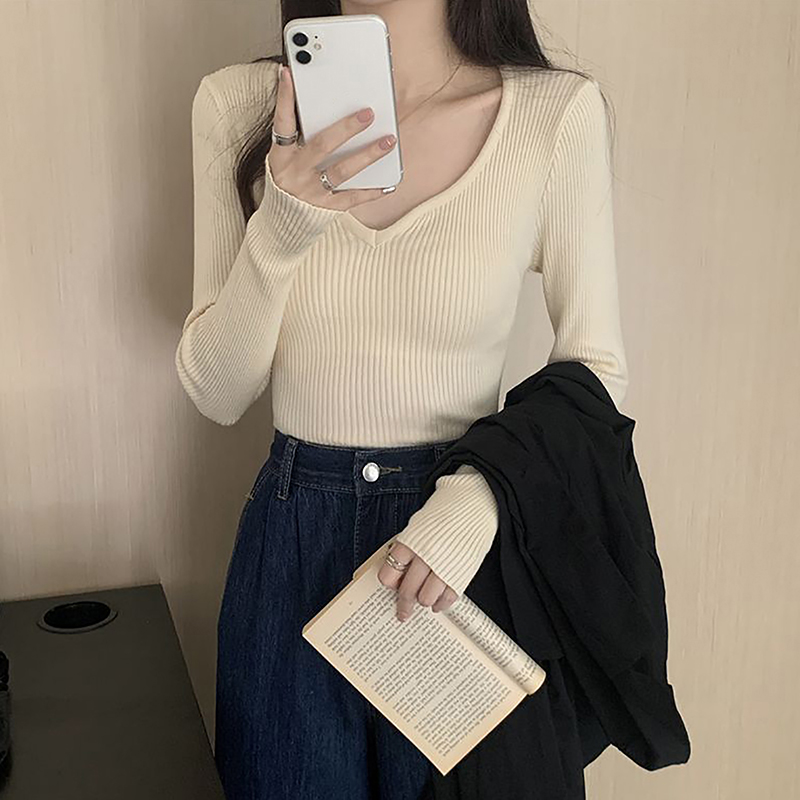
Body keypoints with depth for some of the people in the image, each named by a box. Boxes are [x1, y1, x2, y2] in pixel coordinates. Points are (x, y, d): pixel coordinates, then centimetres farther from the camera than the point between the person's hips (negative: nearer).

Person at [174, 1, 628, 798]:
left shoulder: (558, 111, -12)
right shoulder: (235, 102, -6)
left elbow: (593, 369, -3)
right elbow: (216, 394, -5)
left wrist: (479, 498, -19)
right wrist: (280, 230, -22)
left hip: (467, 528, -1)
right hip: (292, 537, 2)